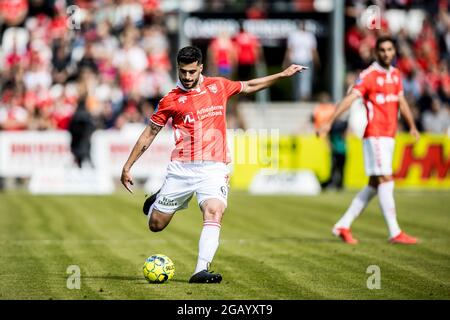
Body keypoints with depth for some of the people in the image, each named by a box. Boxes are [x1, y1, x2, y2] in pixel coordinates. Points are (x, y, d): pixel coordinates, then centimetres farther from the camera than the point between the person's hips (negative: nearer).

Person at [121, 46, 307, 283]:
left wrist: (283, 74, 25)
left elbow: (248, 87, 26)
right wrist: (127, 167, 7)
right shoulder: (171, 100, 1)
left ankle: (201, 271, -31)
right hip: (181, 168, 0)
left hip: (213, 168, 0)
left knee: (214, 213, -25)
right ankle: (156, 201, 40)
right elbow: (149, 134, 8)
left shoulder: (218, 86, 8)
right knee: (156, 225, 4)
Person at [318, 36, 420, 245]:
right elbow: (350, 98, -18)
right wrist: (330, 122, -27)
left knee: (375, 185, 8)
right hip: (375, 134, -8)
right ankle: (394, 233, -10)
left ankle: (343, 225, 14)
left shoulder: (395, 74, 15)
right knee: (386, 180, -11)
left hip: (389, 136, 8)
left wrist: (412, 126, 30)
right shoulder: (368, 75, -8)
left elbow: (401, 102, 26)